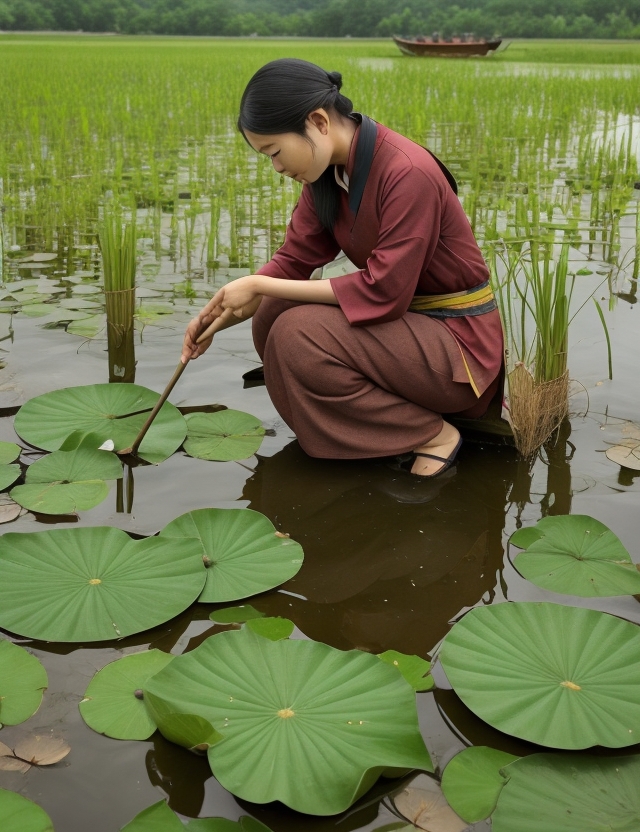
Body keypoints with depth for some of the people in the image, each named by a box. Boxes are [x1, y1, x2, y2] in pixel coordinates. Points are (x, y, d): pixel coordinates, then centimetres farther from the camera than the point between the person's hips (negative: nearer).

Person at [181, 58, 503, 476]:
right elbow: (294, 260, 3)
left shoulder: (408, 173, -25)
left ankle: (432, 434, -8)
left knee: (298, 333, -23)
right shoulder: (329, 170, 0)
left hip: (460, 342, -8)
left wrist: (261, 286, -22)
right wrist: (216, 314, -10)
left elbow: (383, 293, -27)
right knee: (272, 314, -4)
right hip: (407, 316, 8)